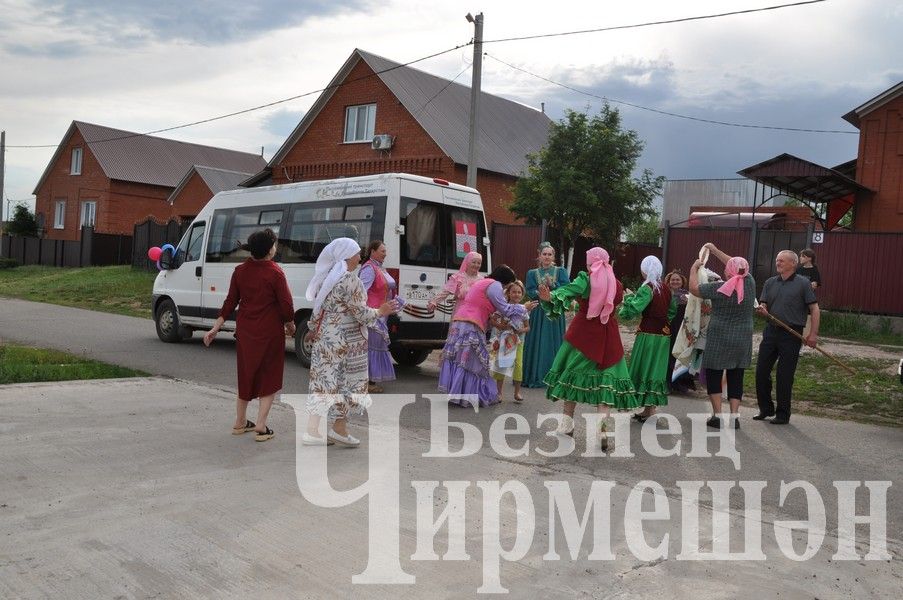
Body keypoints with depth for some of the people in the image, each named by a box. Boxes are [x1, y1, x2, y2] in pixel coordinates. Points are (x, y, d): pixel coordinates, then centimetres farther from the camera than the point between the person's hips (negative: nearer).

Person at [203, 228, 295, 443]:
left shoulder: (240, 271, 1)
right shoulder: (275, 273, -15)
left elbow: (230, 302, 3)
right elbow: (286, 305, -13)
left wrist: (215, 328, 9)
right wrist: (290, 326, 4)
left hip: (244, 332, 5)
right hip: (269, 334, -5)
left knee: (246, 374, 19)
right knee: (268, 378, 7)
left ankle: (240, 422, 29)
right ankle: (261, 427, 3)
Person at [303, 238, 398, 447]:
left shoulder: (327, 277, 10)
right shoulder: (349, 280, -16)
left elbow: (319, 307, 16)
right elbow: (360, 312, -15)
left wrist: (314, 329, 26)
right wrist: (380, 312, -1)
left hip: (325, 337, 8)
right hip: (346, 340, -8)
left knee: (324, 381, 10)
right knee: (348, 382, 3)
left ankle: (312, 431, 11)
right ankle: (339, 429, 8)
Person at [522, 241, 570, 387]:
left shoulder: (561, 271, 6)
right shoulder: (532, 273, 8)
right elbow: (530, 292, -4)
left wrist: (552, 285, -18)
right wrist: (540, 293, -21)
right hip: (539, 313, 0)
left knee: (554, 344, 3)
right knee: (536, 344, 1)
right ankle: (534, 377, 8)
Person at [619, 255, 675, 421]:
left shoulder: (647, 289, -14)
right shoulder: (666, 289, 8)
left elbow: (633, 309, -21)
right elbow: (673, 310, 19)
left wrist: (629, 297, -4)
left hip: (648, 334, -7)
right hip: (664, 333, 7)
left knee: (646, 368, 1)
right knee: (658, 369, 11)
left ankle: (649, 410, 1)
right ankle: (651, 409, 17)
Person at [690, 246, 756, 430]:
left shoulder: (719, 289, -14)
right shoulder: (749, 284, -2)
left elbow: (694, 288, -3)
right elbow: (739, 266, 16)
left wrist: (694, 268, 12)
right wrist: (715, 250, 24)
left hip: (719, 340, -4)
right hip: (743, 341, 4)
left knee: (713, 375, 8)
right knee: (736, 377, 11)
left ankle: (717, 416, 4)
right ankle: (734, 416, 9)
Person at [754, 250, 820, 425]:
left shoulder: (803, 283, -2)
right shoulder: (770, 283, 11)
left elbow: (814, 309, -5)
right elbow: (763, 306, 9)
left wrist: (813, 333, -13)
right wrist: (762, 310, -15)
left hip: (791, 334, -5)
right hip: (771, 331, 5)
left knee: (784, 376, 0)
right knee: (761, 371, 5)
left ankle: (783, 414, 13)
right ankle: (766, 408, 22)